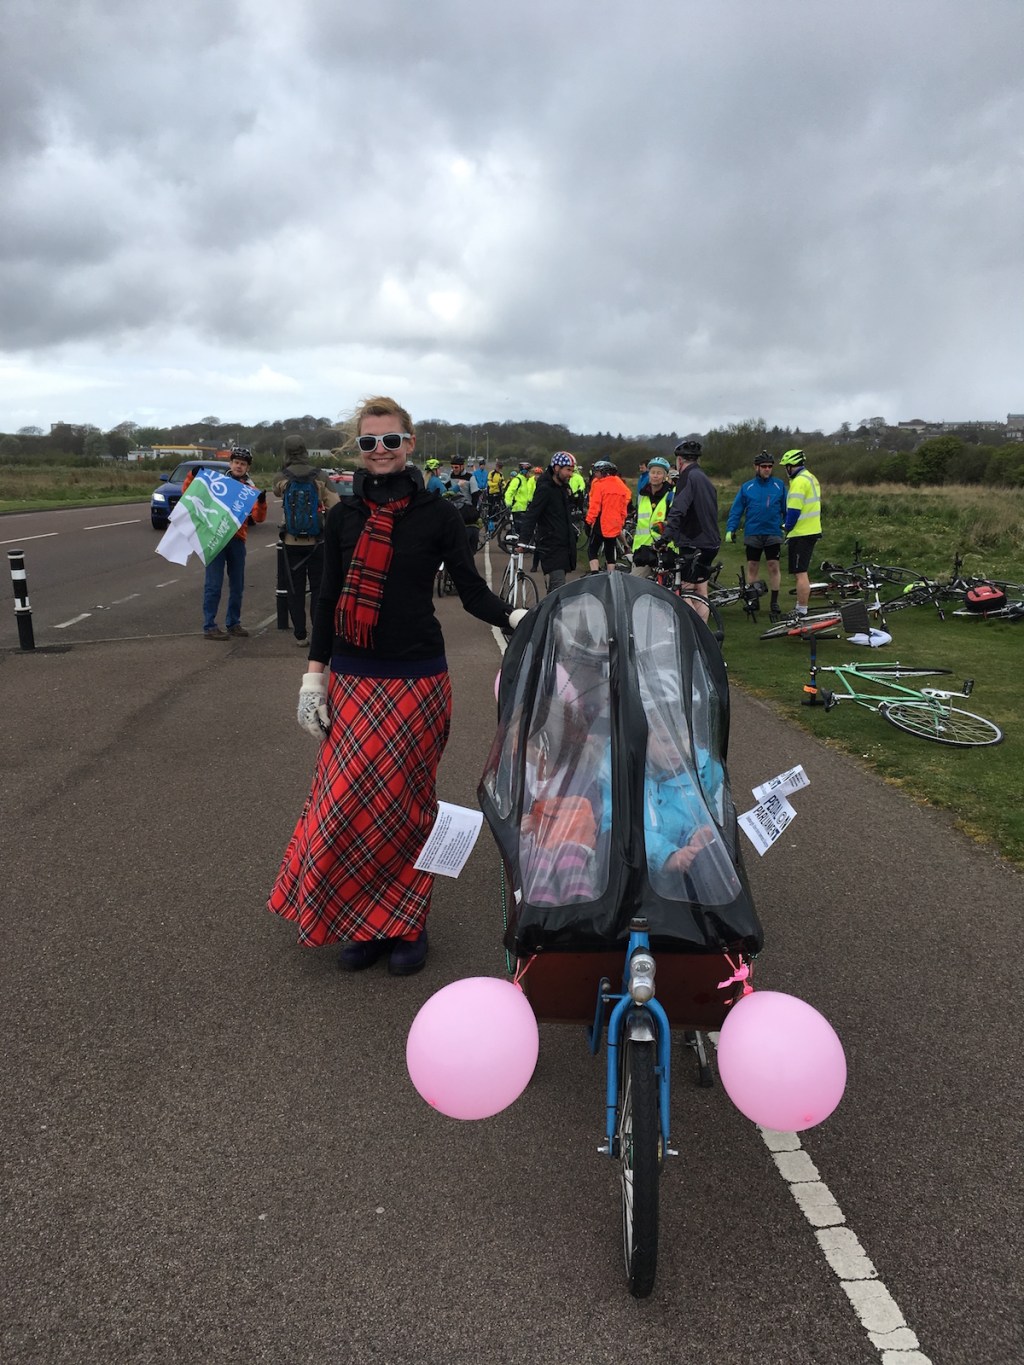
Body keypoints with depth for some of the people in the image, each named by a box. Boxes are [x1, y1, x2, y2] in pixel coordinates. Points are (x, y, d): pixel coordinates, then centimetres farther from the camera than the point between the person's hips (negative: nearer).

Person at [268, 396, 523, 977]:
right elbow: (329, 597, 10)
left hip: (415, 679, -2)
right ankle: (362, 924, 19)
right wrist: (314, 675, 6)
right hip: (352, 680, 3)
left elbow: (473, 591, -3)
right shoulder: (345, 515, 6)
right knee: (350, 802, 1)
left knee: (405, 803, 3)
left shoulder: (437, 513, -2)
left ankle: (405, 924, 21)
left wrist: (517, 618, -23)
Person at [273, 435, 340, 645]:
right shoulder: (319, 478, -7)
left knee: (295, 591, 7)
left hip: (292, 543, 0)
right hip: (316, 542, 0)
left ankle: (300, 635, 8)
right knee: (318, 589, 8)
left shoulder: (281, 479, -5)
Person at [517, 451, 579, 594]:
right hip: (552, 548, -9)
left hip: (564, 546, 9)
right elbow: (531, 516, -20)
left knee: (555, 589, 13)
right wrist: (524, 541, -29)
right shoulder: (545, 489, -13)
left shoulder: (563, 488, 14)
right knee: (558, 588, -16)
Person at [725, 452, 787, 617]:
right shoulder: (747, 487, 5)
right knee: (752, 567, 6)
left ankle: (774, 601, 7)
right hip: (752, 534, 1)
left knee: (773, 566, -2)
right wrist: (730, 529, -2)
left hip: (773, 534, -1)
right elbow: (736, 510, 6)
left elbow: (787, 509, 9)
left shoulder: (779, 486, 4)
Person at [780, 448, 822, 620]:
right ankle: (801, 608, 24)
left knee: (800, 573, -8)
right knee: (801, 572, 18)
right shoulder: (811, 478, 16)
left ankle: (801, 612, -7)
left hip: (801, 534, -10)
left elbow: (794, 510, -20)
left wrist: (788, 528, -6)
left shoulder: (799, 481, -16)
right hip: (812, 531, 10)